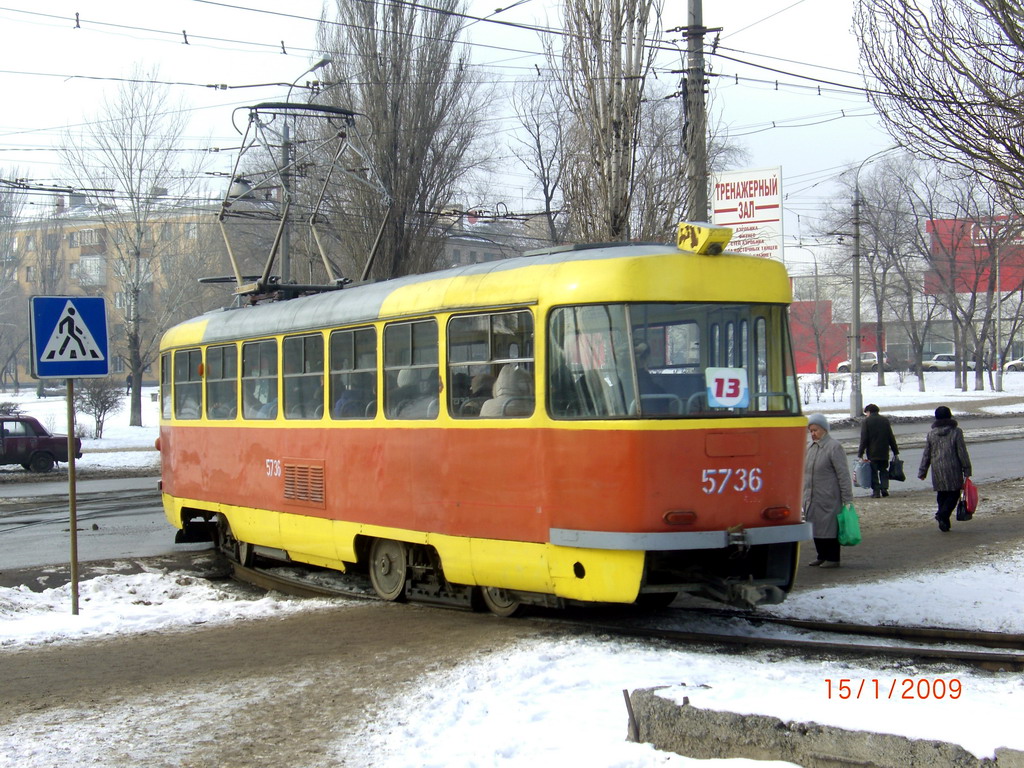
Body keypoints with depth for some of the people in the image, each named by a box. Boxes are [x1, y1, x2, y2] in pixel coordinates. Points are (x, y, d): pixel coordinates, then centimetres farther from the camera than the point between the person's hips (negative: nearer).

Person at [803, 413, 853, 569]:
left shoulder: (833, 446, -11)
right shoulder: (811, 447, 14)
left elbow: (843, 474, -13)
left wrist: (847, 499, -15)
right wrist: (804, 495, 19)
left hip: (829, 497, -8)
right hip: (812, 498, 8)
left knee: (829, 526, -3)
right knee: (816, 526, 12)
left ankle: (832, 558, 5)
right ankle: (822, 556, 23)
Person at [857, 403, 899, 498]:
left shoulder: (866, 421, -5)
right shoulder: (885, 420, 7)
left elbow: (864, 439, -10)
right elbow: (891, 437, 9)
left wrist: (860, 454, -8)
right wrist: (895, 451, 14)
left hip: (872, 453, -4)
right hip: (884, 452, 4)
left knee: (873, 472, 2)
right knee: (883, 471, 14)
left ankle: (876, 491, -1)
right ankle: (884, 489, 2)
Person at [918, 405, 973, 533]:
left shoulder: (931, 434, 5)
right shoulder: (956, 432, -6)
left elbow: (926, 455, 8)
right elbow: (962, 453, -5)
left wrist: (922, 472, 15)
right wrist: (966, 470, 0)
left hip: (937, 470, 4)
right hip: (953, 470, -4)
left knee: (941, 495, 11)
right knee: (954, 494, 3)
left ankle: (944, 524, 10)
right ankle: (943, 514, -19)